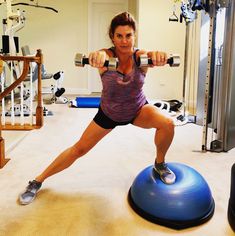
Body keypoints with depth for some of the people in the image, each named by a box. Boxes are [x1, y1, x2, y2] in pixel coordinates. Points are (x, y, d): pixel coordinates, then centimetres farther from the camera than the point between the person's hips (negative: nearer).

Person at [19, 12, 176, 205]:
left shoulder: (139, 55, -24)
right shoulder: (108, 55, -25)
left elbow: (151, 56, -48)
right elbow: (101, 56, -50)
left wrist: (157, 56, -73)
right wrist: (97, 57, -75)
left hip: (138, 109, 1)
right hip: (109, 113, 0)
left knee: (167, 124, -26)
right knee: (79, 148, 2)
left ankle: (160, 164, 3)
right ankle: (37, 181, 20)